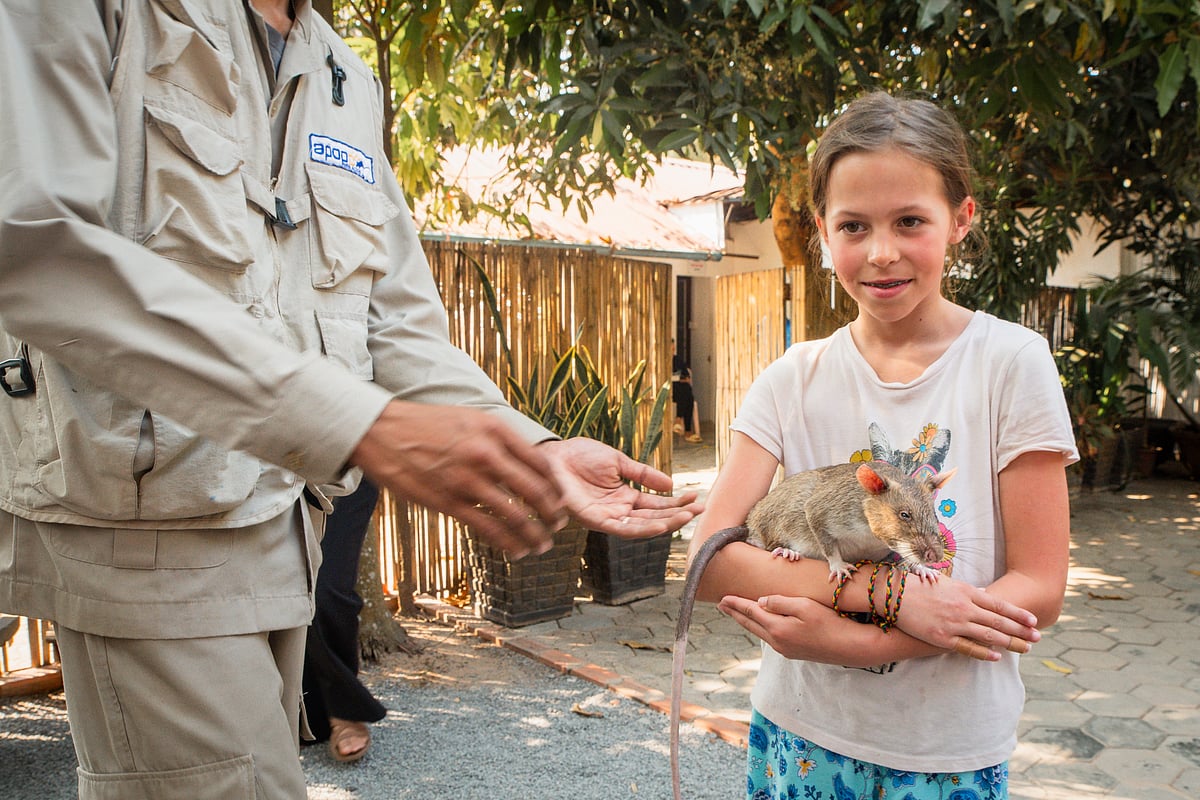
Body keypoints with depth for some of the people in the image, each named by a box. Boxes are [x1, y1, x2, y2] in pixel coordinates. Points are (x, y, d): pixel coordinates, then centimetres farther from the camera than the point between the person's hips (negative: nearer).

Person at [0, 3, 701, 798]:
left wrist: (535, 454, -9)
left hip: (279, 520, 7)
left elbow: (400, 324, 8)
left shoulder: (349, 85, 13)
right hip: (143, 521, -7)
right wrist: (361, 424, -34)